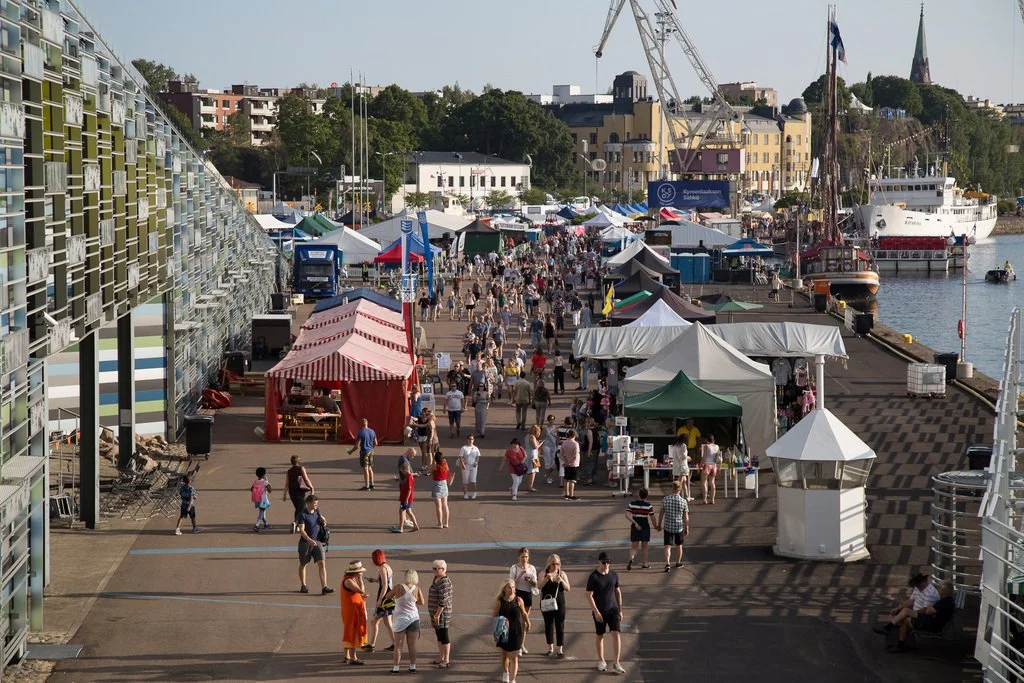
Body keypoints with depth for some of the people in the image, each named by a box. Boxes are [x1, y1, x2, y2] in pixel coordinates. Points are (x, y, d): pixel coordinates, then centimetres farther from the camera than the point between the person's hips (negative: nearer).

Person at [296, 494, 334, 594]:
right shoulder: (303, 515, -11)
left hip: (317, 542, 4)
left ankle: (324, 587, -12)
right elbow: (301, 530, -19)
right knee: (303, 564, 11)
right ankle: (303, 586, 26)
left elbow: (324, 524, 23)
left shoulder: (317, 512, 8)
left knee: (322, 563, -8)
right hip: (305, 543, -4)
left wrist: (323, 521, -2)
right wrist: (309, 540, -32)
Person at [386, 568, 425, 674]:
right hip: (414, 619, 2)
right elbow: (422, 602, 3)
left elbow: (388, 596, -2)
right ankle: (412, 667, 12)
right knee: (412, 645, 9)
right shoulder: (417, 589, -7)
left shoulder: (399, 587, -14)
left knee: (398, 645, 5)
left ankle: (396, 667, 4)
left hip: (401, 620, -2)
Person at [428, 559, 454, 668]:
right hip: (435, 612, 10)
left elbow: (443, 601, -24)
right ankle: (441, 658, 25)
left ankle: (446, 661, 1)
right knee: (439, 636, 17)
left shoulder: (444, 583, -20)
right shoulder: (436, 579, 11)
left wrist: (437, 614, -23)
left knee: (444, 637, -4)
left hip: (441, 613, -10)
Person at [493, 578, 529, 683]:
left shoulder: (518, 600, -10)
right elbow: (494, 615, -6)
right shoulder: (499, 601, -12)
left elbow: (524, 613, 5)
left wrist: (528, 624, 17)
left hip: (516, 631, -1)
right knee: (504, 654, 20)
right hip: (503, 631, 1)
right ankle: (505, 673, 45)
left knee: (514, 657, -4)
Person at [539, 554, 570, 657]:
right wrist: (547, 578, -28)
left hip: (559, 603, -1)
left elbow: (567, 589, -4)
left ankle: (560, 650, 0)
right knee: (548, 625, 9)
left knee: (560, 626, -2)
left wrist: (561, 580, -21)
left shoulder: (562, 574, 2)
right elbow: (540, 586, -12)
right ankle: (550, 648, 21)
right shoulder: (544, 573, 1)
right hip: (546, 603, 1)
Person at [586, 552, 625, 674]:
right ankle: (601, 661, 26)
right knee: (600, 636, 9)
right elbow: (589, 595, -11)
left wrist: (620, 610, 9)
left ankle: (616, 664, -7)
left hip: (613, 609, 3)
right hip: (599, 611, -2)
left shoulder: (614, 575, 3)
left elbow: (618, 592, 12)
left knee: (616, 634, -9)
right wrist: (596, 611, -16)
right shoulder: (593, 577, -10)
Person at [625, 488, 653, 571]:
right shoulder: (648, 505, -8)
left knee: (634, 547, 4)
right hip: (645, 527, -2)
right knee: (644, 547, 14)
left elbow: (627, 515, -12)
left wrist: (635, 523, -16)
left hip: (635, 527, 2)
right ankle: (644, 564, 23)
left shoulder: (632, 504, 0)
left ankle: (631, 559, -23)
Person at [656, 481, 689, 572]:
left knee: (668, 546, 1)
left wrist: (659, 524, 14)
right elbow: (686, 517, -6)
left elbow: (661, 513, 1)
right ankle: (678, 562, 34)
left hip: (668, 527, 0)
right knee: (679, 545, 19)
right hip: (679, 527, 0)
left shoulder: (665, 499, -7)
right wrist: (687, 528, 6)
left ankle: (667, 563, -16)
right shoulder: (683, 501, -11)